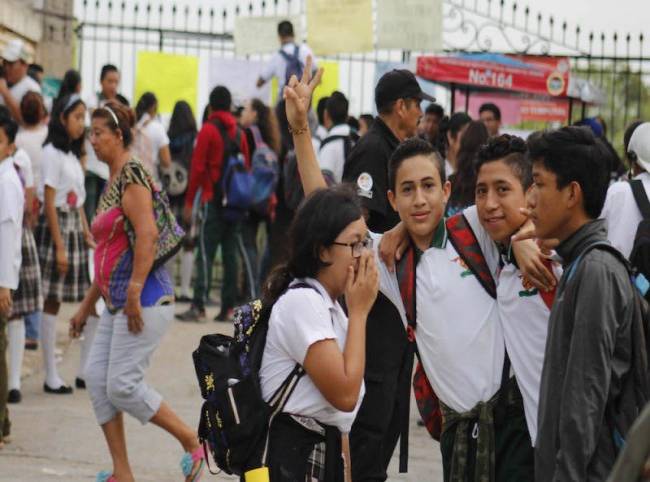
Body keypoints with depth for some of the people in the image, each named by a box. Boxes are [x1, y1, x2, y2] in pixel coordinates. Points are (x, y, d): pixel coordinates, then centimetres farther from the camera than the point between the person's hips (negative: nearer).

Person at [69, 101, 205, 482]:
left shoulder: (132, 175, -11)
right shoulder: (113, 182, 18)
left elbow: (147, 234, -23)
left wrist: (134, 293, -26)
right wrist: (87, 305, 26)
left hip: (146, 299, -10)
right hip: (118, 303, 10)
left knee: (123, 385, -9)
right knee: (97, 379, 5)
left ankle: (193, 443, 4)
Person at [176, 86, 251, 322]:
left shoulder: (208, 130, -6)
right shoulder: (239, 133, 10)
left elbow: (197, 168, -9)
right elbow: (247, 167, 12)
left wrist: (189, 201, -5)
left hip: (213, 200, -5)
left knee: (205, 254, -8)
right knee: (230, 254, 8)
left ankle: (198, 306, -16)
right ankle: (228, 307, 7)